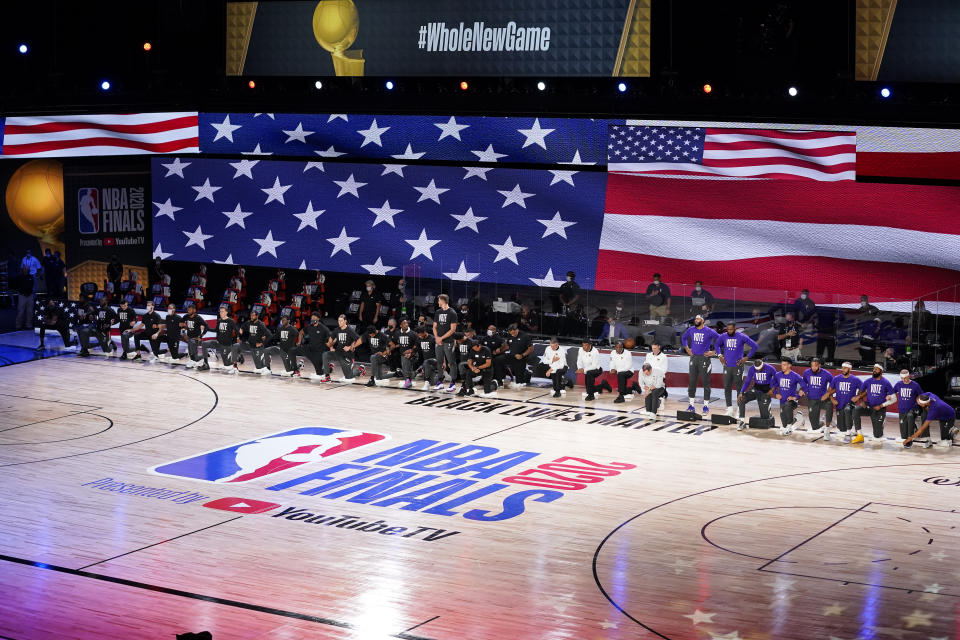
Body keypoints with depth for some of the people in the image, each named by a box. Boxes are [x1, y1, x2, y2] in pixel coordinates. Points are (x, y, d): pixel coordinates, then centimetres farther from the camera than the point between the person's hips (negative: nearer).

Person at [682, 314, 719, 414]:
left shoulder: (709, 331, -8)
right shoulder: (691, 330, 6)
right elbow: (683, 338, 24)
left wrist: (714, 352, -6)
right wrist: (687, 349, 14)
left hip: (704, 358, -5)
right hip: (693, 358, 5)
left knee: (706, 383, -1)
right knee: (692, 382, 7)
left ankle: (706, 406, 6)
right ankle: (691, 405, 14)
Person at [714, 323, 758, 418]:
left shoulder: (742, 337, -10)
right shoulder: (723, 336, 1)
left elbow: (754, 346, -3)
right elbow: (716, 345, 21)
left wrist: (747, 357, -7)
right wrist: (720, 355, 8)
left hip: (737, 366, -4)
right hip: (727, 366, 4)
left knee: (739, 388, 2)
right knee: (727, 387, 5)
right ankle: (730, 408, 13)